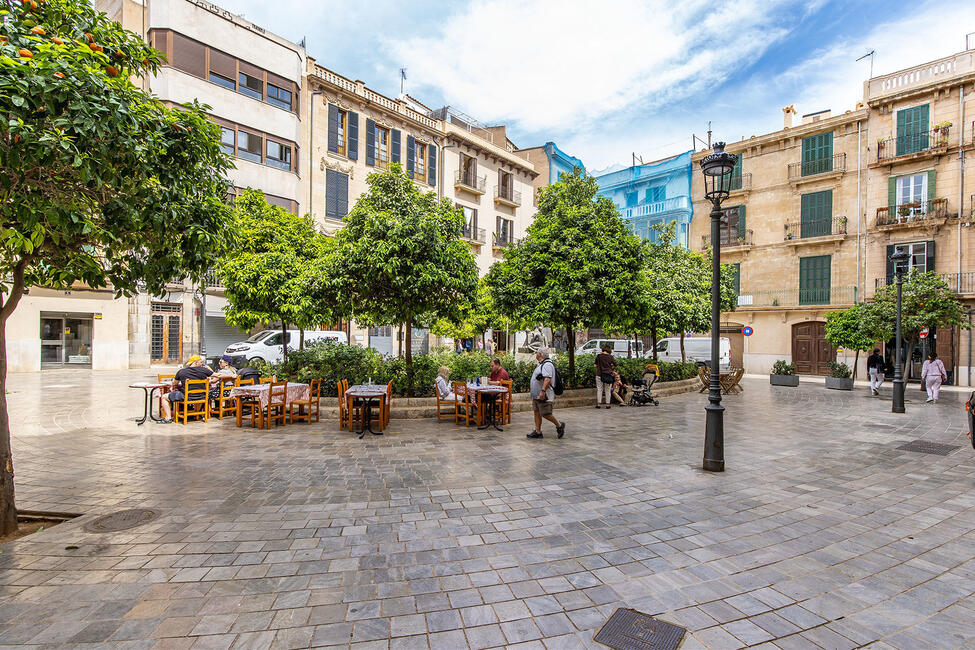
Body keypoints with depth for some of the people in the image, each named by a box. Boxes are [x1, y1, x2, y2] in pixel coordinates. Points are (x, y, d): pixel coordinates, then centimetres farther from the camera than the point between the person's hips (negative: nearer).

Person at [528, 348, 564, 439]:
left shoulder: (547, 364, -18)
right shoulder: (541, 364, 16)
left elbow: (548, 379, -30)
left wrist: (543, 391, -35)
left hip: (543, 395, -10)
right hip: (536, 395, 10)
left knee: (545, 414, -5)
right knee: (537, 413, 10)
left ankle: (559, 425, 15)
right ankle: (537, 432, 16)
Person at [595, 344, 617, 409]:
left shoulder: (598, 356, -1)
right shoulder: (611, 357, -2)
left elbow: (596, 365, 4)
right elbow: (615, 365, 5)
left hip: (599, 375, 0)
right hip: (608, 375, 0)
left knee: (599, 389, 6)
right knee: (608, 390, 9)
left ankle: (598, 404, 4)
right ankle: (608, 404, 11)